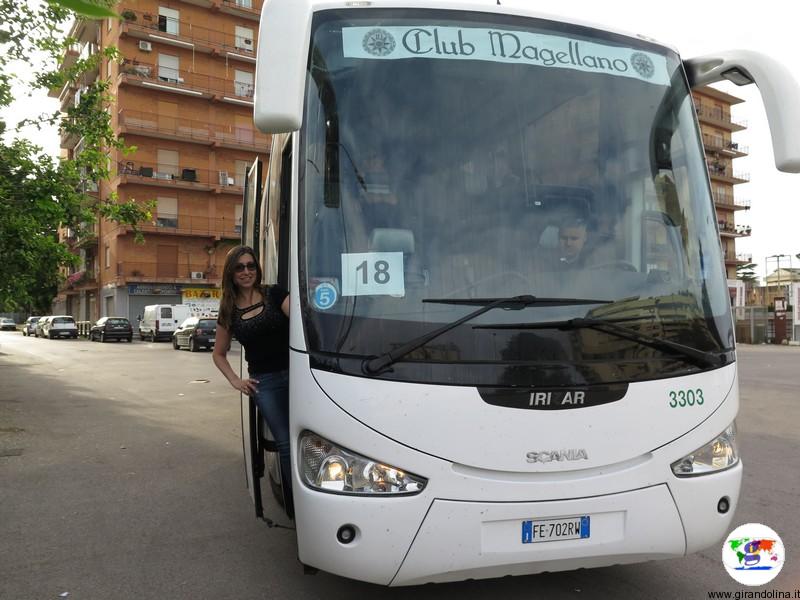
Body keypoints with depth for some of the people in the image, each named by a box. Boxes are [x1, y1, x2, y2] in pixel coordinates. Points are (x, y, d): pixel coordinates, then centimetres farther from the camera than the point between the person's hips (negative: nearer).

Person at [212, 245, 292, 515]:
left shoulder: (274, 295, 2)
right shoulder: (229, 312, 9)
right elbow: (219, 354, 20)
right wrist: (236, 381, 8)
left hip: (294, 373, -1)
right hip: (264, 382, 1)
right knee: (285, 443, 1)